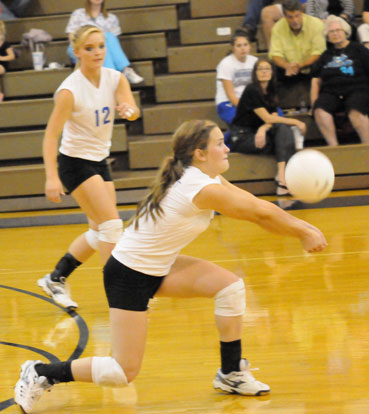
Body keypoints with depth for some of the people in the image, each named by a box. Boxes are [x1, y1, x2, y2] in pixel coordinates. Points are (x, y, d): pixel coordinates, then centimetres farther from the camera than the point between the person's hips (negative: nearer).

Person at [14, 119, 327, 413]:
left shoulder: (204, 178, 3)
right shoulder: (203, 189, -24)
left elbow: (255, 207, 6)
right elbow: (261, 213, -17)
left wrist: (300, 227, -2)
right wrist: (304, 233, -5)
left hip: (157, 267, 10)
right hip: (129, 276, -10)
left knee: (230, 286, -1)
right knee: (124, 372, -7)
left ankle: (231, 374, 12)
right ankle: (41, 374, 9)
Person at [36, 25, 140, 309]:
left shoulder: (115, 79, -4)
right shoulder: (70, 90, -21)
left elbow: (133, 110, -18)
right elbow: (51, 134, -23)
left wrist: (130, 110, -43)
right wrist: (52, 177, -31)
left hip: (99, 161, 7)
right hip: (75, 162, -7)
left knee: (100, 232, 12)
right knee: (111, 224, -14)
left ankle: (55, 279, 25)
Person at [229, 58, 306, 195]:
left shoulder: (270, 93, 11)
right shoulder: (251, 91, -12)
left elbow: (272, 118, -3)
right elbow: (267, 118, -16)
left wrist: (263, 129, -27)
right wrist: (296, 122, -11)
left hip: (259, 133, 6)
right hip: (241, 137, -6)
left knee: (284, 129, -23)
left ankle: (282, 176, -37)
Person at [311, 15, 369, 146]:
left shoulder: (358, 49, 14)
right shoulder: (326, 55, 25)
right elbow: (316, 80, 22)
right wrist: (314, 101, 6)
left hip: (356, 90, -3)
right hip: (331, 93, 3)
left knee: (355, 111, -37)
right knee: (320, 110, -31)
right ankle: (334, 147, -37)